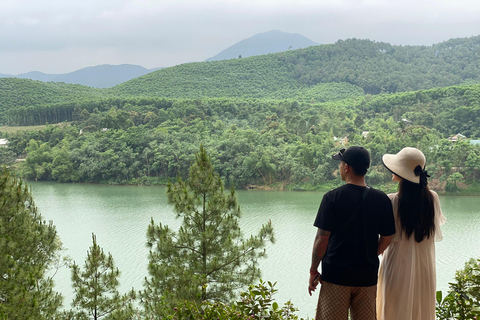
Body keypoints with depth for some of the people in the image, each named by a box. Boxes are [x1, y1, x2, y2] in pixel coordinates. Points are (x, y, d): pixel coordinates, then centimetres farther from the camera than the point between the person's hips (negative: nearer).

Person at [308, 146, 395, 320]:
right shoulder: (382, 199, -1)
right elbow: (386, 238, 6)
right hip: (367, 276, 4)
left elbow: (322, 238, -11)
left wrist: (313, 270, 0)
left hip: (336, 275, -3)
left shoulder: (333, 197, -12)